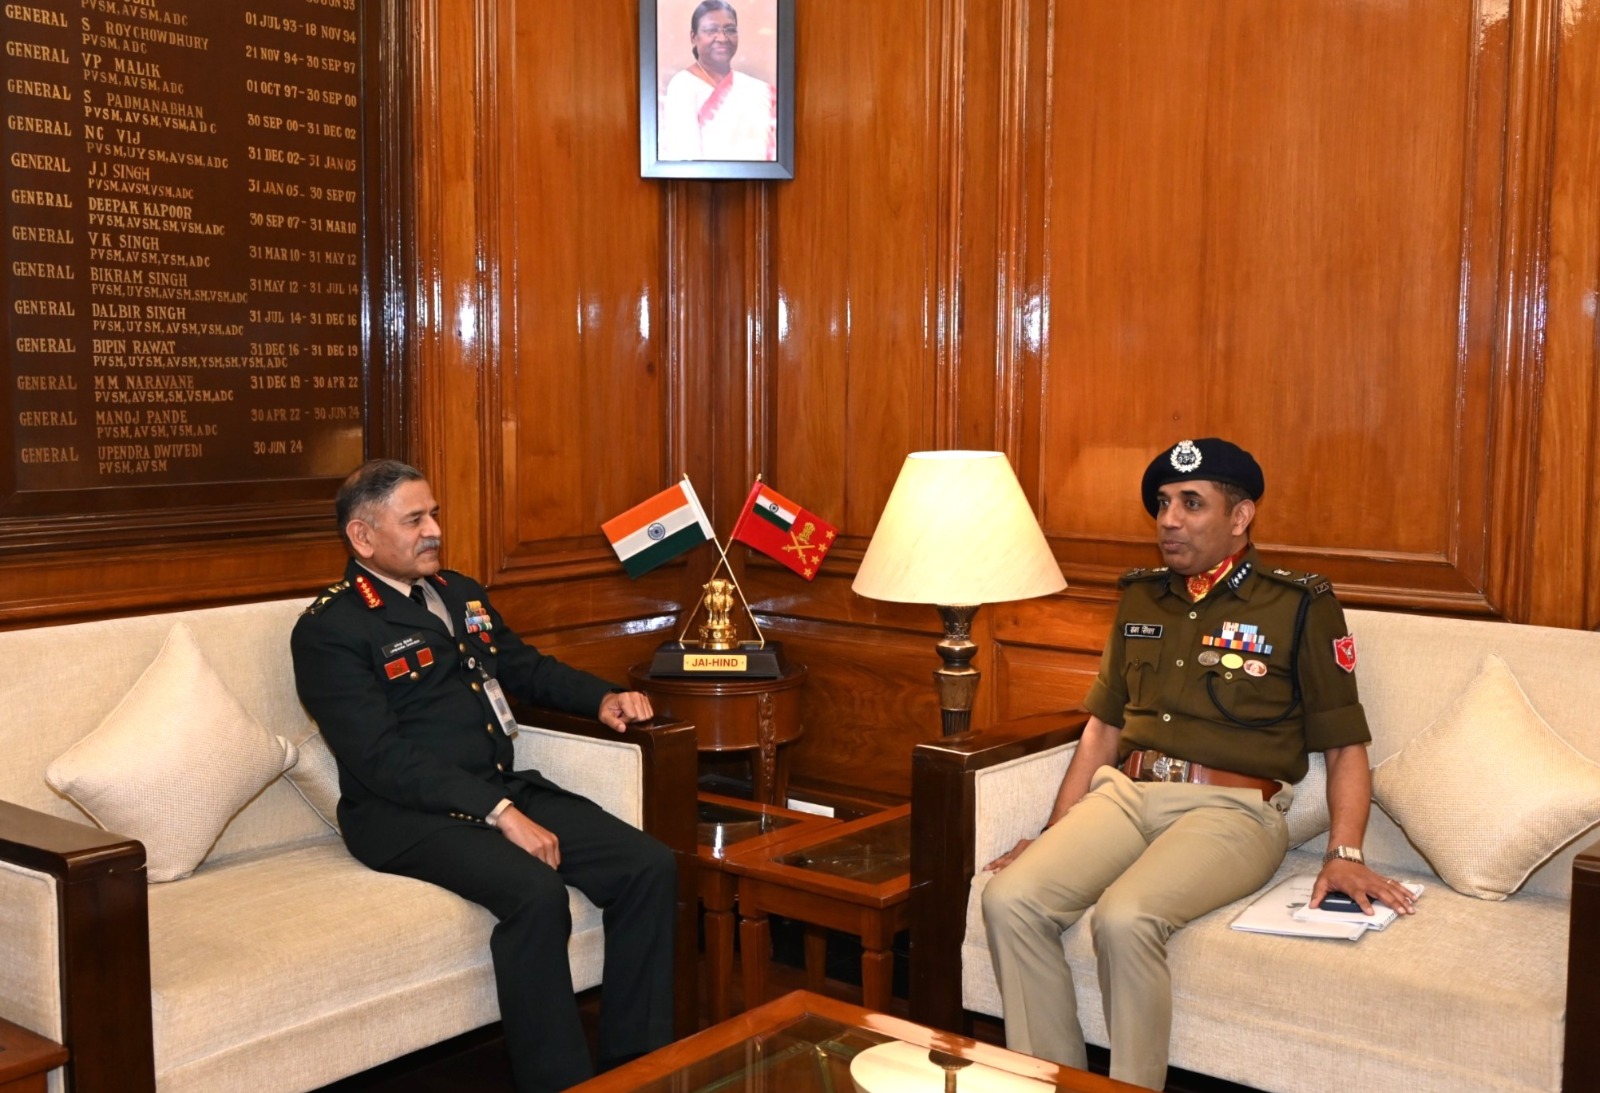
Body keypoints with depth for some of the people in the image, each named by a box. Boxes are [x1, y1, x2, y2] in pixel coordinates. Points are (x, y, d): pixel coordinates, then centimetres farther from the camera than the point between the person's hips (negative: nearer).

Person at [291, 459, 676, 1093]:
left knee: (649, 867, -12)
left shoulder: (462, 595, 17)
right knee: (535, 892, -33)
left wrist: (603, 699, 8)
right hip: (407, 813, -7)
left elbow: (527, 668, 29)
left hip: (505, 789, 8)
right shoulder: (329, 630, -8)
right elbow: (382, 757, -17)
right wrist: (499, 814, -24)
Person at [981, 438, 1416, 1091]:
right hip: (1125, 794, 5)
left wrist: (1344, 855, -10)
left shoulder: (1300, 608, 3)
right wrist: (1054, 835, 13)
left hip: (1231, 808, -5)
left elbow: (1344, 746, 4)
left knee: (1124, 917, -33)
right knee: (1009, 897, -20)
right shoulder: (1140, 600, 18)